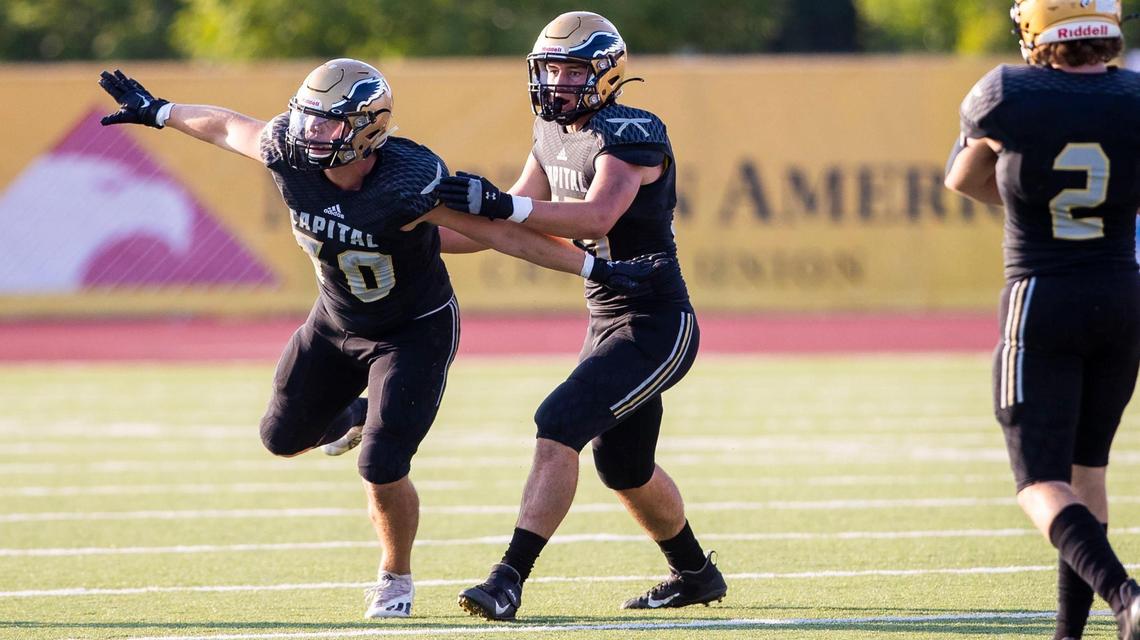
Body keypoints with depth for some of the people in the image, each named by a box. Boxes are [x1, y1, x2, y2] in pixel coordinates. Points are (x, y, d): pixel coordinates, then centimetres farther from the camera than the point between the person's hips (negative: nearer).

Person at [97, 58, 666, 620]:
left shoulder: (408, 184, -37)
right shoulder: (291, 155, -23)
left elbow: (503, 233, -30)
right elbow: (229, 127, -1)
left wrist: (598, 268, -30)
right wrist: (156, 112, 13)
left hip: (416, 331, -6)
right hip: (336, 321, 6)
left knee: (382, 469, -13)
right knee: (283, 438, 18)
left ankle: (395, 578, 16)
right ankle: (353, 415, 53)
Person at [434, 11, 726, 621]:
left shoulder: (632, 135, -20)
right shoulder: (554, 136, 7)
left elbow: (596, 217, -35)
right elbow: (517, 222, 14)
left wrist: (501, 204, -41)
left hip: (656, 328, -10)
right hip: (608, 321, 10)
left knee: (558, 426, -22)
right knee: (624, 469, 22)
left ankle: (509, 579, -24)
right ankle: (695, 574, 44)